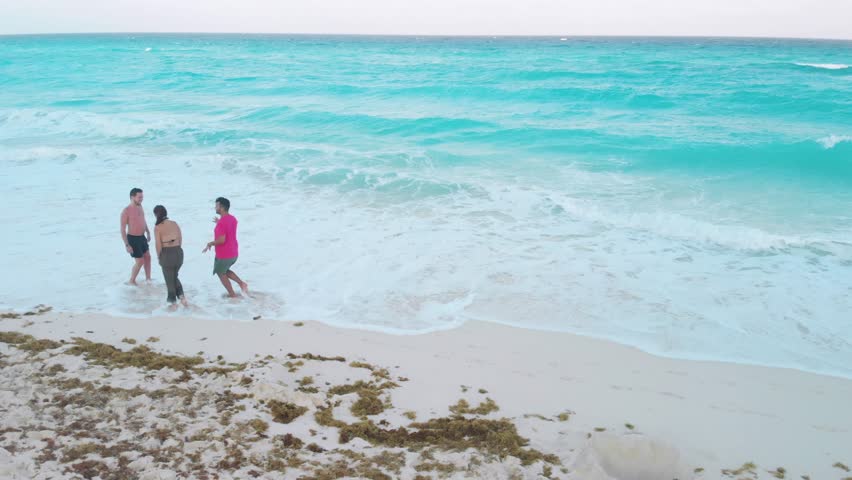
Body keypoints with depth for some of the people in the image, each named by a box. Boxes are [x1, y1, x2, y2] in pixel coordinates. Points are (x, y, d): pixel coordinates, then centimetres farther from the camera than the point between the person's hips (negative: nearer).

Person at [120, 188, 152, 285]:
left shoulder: (139, 206, 0)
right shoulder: (126, 211, -24)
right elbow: (122, 229, -21)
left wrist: (148, 233, 24)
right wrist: (126, 245, -23)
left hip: (141, 237, 8)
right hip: (133, 239, -8)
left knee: (148, 257, 16)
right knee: (140, 262, -3)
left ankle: (148, 279, 32)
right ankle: (132, 281, 18)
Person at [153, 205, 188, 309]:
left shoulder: (157, 227, -13)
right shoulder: (175, 223, 2)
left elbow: (158, 244, -13)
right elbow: (180, 239, 8)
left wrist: (159, 256, 2)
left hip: (167, 254, -5)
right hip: (178, 252, 5)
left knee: (169, 279, 11)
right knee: (174, 276, 25)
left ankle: (173, 302, 21)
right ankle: (181, 296, 12)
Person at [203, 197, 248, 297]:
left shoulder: (221, 222, -24)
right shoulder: (233, 219, 4)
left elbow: (221, 240, -30)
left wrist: (210, 244, -15)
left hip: (224, 255, -8)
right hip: (234, 253, 8)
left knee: (221, 273, 16)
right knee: (224, 270, 28)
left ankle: (232, 295, 20)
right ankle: (241, 283, 11)